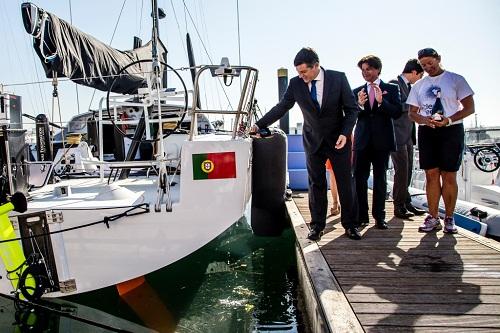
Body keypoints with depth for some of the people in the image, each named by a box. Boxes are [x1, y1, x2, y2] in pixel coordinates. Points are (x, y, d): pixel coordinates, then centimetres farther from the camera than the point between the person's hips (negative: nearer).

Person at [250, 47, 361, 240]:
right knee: (316, 184, 6)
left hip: (338, 139, -1)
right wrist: (259, 125, -6)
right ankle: (317, 226, 16)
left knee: (345, 183, 5)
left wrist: (345, 133, -18)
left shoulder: (338, 78, -11)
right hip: (313, 141, 2)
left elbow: (351, 108, -6)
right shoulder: (296, 83, -6)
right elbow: (281, 107, 0)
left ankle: (350, 225, 19)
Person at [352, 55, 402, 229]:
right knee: (359, 178, -2)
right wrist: (360, 105, -15)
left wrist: (381, 101, -18)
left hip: (382, 140, -1)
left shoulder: (391, 89, 7)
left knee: (380, 179, 4)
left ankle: (379, 216, 11)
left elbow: (397, 112, -4)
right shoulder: (357, 91, 11)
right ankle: (361, 215, 8)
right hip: (362, 141, 1)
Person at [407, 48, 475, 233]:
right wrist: (424, 120, -10)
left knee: (449, 176, -1)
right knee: (431, 175, 1)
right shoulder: (418, 86, 13)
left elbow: (469, 108, -2)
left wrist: (449, 120, -18)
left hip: (451, 131, -3)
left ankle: (449, 218, 9)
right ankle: (433, 218, 7)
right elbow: (412, 112, 12)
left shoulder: (455, 79, 2)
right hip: (427, 133, 3)